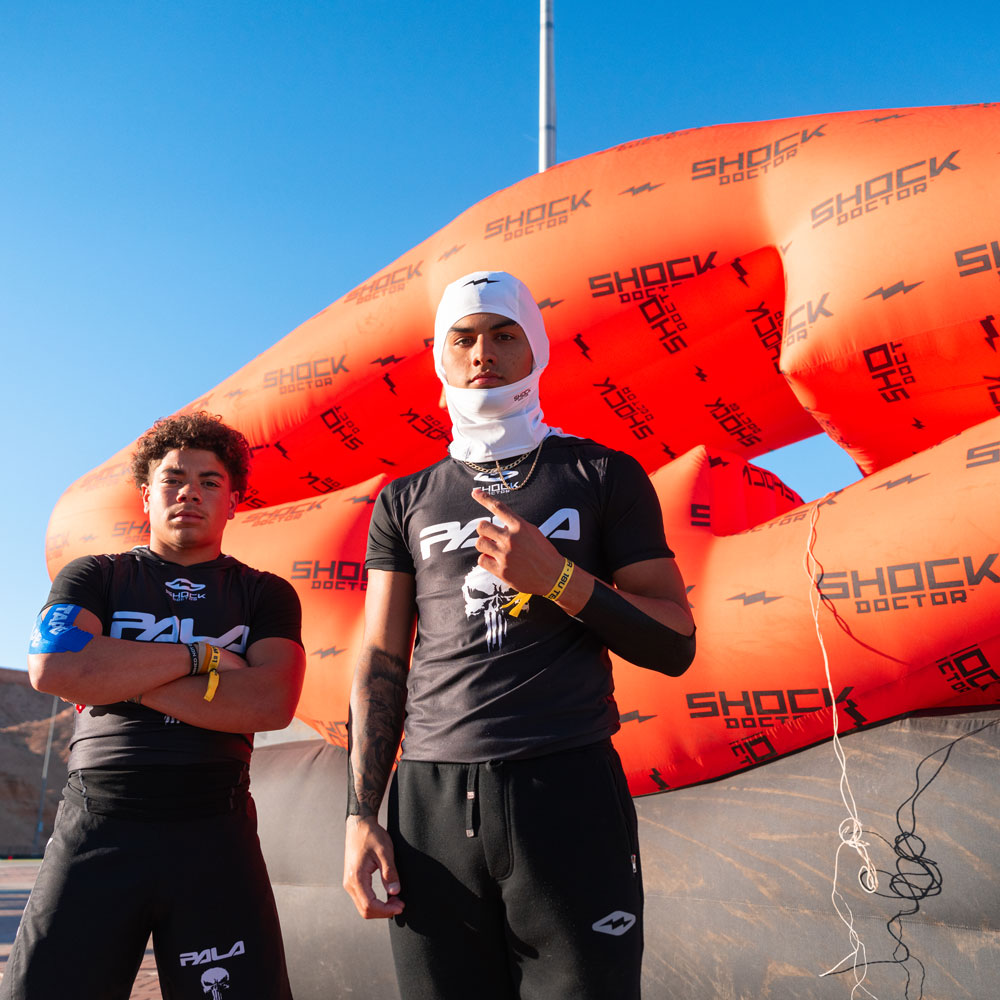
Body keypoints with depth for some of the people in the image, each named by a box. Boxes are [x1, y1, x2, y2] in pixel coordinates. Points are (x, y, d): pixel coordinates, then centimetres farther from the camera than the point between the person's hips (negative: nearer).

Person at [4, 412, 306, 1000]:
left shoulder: (266, 595, 10)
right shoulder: (93, 577, 12)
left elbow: (273, 703, -8)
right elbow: (53, 666, -9)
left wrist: (124, 679, -9)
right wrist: (198, 656, -7)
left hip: (214, 837, 0)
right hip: (96, 828, 0)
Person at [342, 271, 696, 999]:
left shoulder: (604, 477, 8)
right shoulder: (406, 501, 14)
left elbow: (677, 645, 3)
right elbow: (382, 665, 12)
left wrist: (555, 577, -10)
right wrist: (362, 814, 3)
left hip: (568, 786, -1)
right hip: (432, 800, 2)